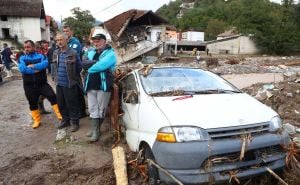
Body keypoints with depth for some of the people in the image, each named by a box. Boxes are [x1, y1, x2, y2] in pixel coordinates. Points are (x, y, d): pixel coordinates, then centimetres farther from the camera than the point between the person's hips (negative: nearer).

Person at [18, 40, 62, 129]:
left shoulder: (41, 56, 0)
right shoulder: (22, 58, 4)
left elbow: (45, 64, -21)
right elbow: (22, 69, -15)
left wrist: (32, 66, -17)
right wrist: (37, 69, -16)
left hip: (42, 83, -2)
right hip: (29, 85, 2)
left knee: (52, 96, -19)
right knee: (32, 103, 12)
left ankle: (59, 114, -8)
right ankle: (36, 120, 28)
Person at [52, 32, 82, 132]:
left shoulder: (73, 53, -13)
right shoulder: (55, 53, 6)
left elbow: (79, 67, -4)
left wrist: (73, 77, 3)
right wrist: (55, 77, 16)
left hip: (70, 84, -6)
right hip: (59, 83, 6)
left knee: (72, 104, 4)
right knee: (61, 103, 16)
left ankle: (74, 122, 20)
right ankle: (65, 120, 34)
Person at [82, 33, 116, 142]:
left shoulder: (110, 54, -5)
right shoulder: (91, 53, 15)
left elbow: (101, 66, -20)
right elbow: (83, 63, -2)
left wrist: (90, 67, -4)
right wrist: (96, 62, -15)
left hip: (103, 86, -5)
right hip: (91, 85, 5)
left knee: (101, 109, 5)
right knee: (92, 109, 7)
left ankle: (96, 129, 19)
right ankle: (94, 130, 15)